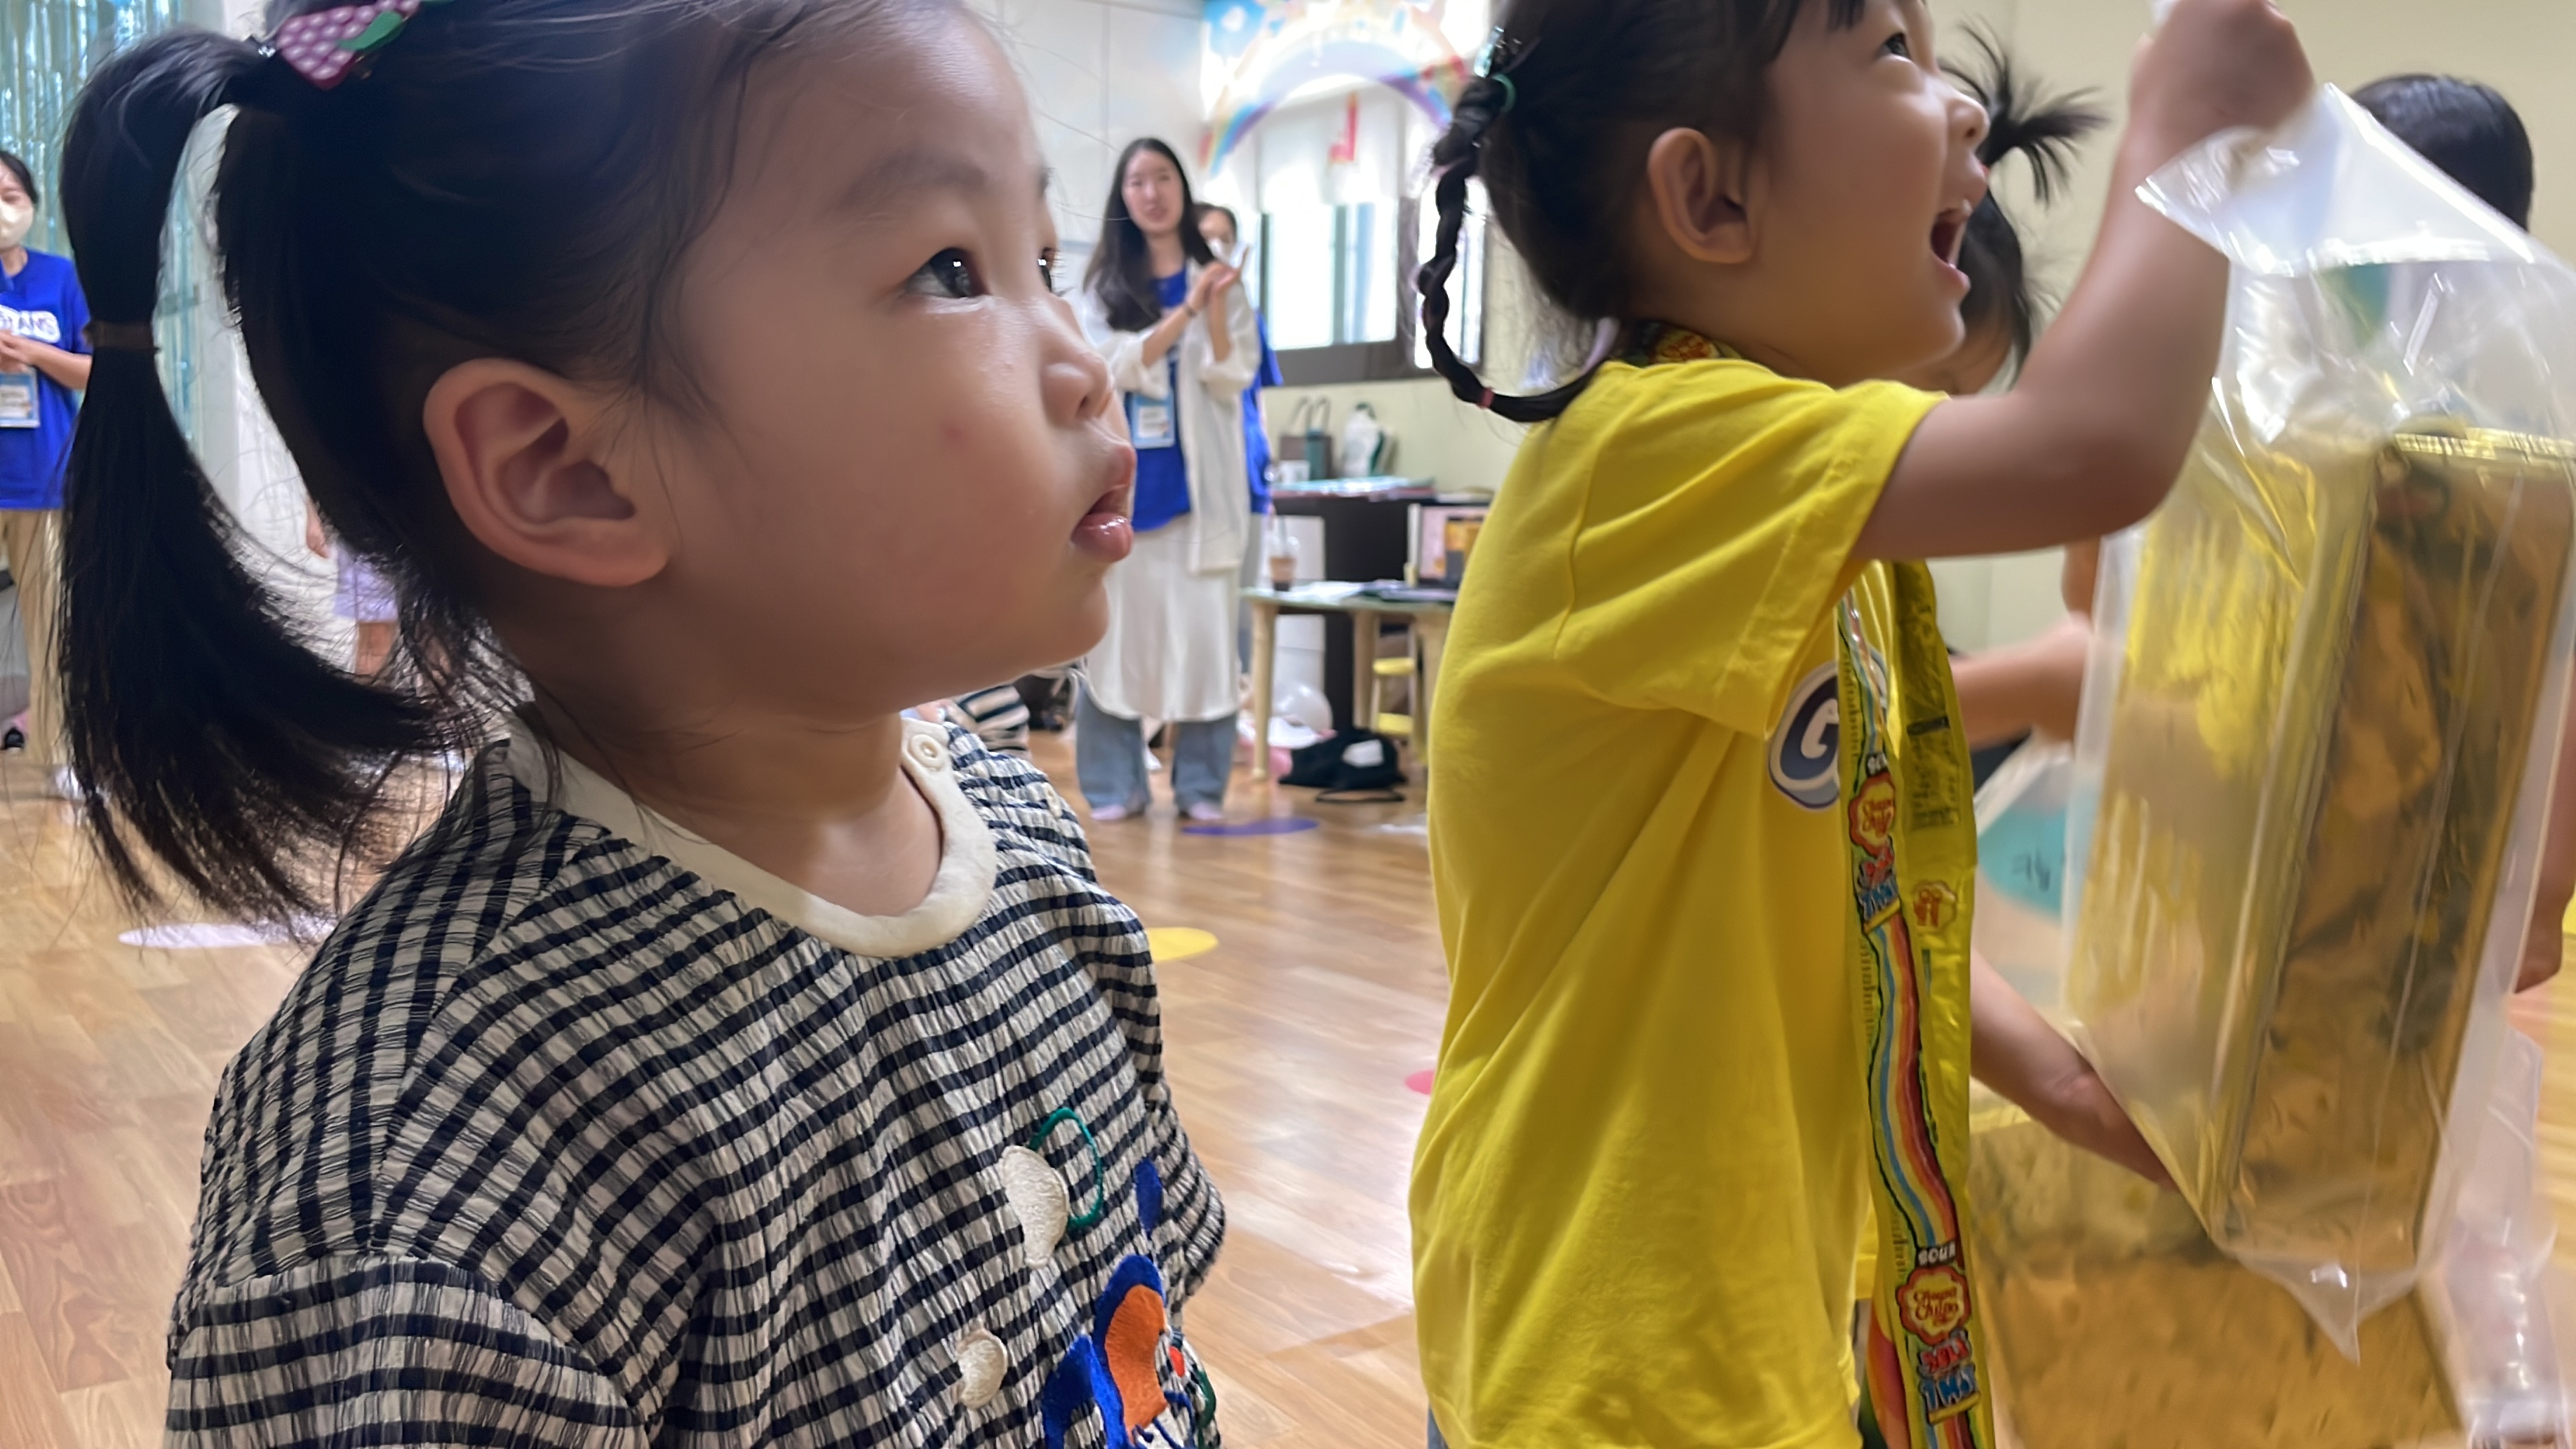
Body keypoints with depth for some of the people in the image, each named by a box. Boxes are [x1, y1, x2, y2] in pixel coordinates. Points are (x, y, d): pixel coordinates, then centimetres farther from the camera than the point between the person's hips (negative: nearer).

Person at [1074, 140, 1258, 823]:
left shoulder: (1218, 282, 9)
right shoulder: (1101, 286, 9)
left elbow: (1231, 378, -1)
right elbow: (1116, 366, -7)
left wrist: (1215, 308, -17)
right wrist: (1185, 310, -17)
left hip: (1198, 484, 0)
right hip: (1122, 483, 0)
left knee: (1204, 632, -3)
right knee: (1115, 629, 0)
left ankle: (1202, 784, 5)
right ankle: (1115, 785, 8)